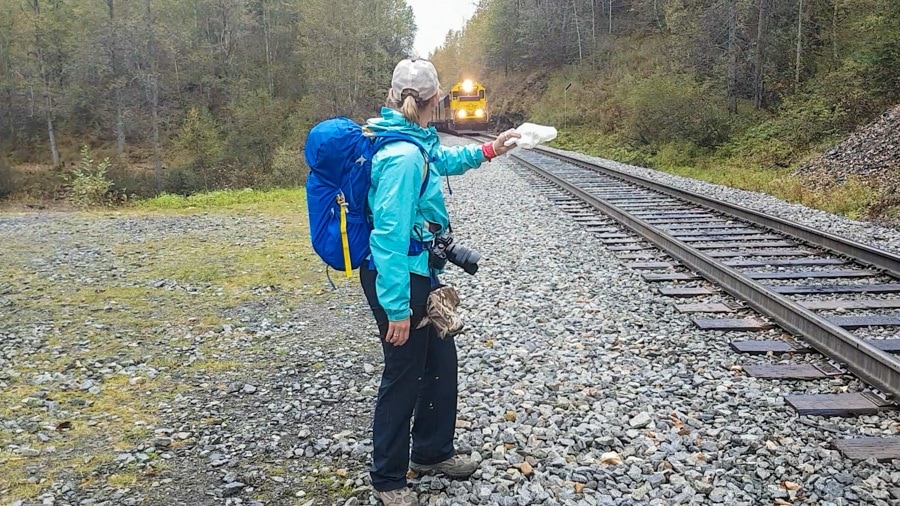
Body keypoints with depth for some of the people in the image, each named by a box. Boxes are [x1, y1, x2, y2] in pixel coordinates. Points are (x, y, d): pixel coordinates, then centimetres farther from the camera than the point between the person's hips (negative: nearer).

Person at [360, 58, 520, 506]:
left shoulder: (411, 142, 6)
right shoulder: (404, 155, -25)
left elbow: (441, 161, 31)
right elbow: (389, 235, -28)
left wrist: (486, 151, 35)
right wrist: (396, 307, -26)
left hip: (418, 272, 10)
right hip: (398, 278, -10)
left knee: (441, 360, 19)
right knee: (404, 374, 4)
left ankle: (432, 452, 39)